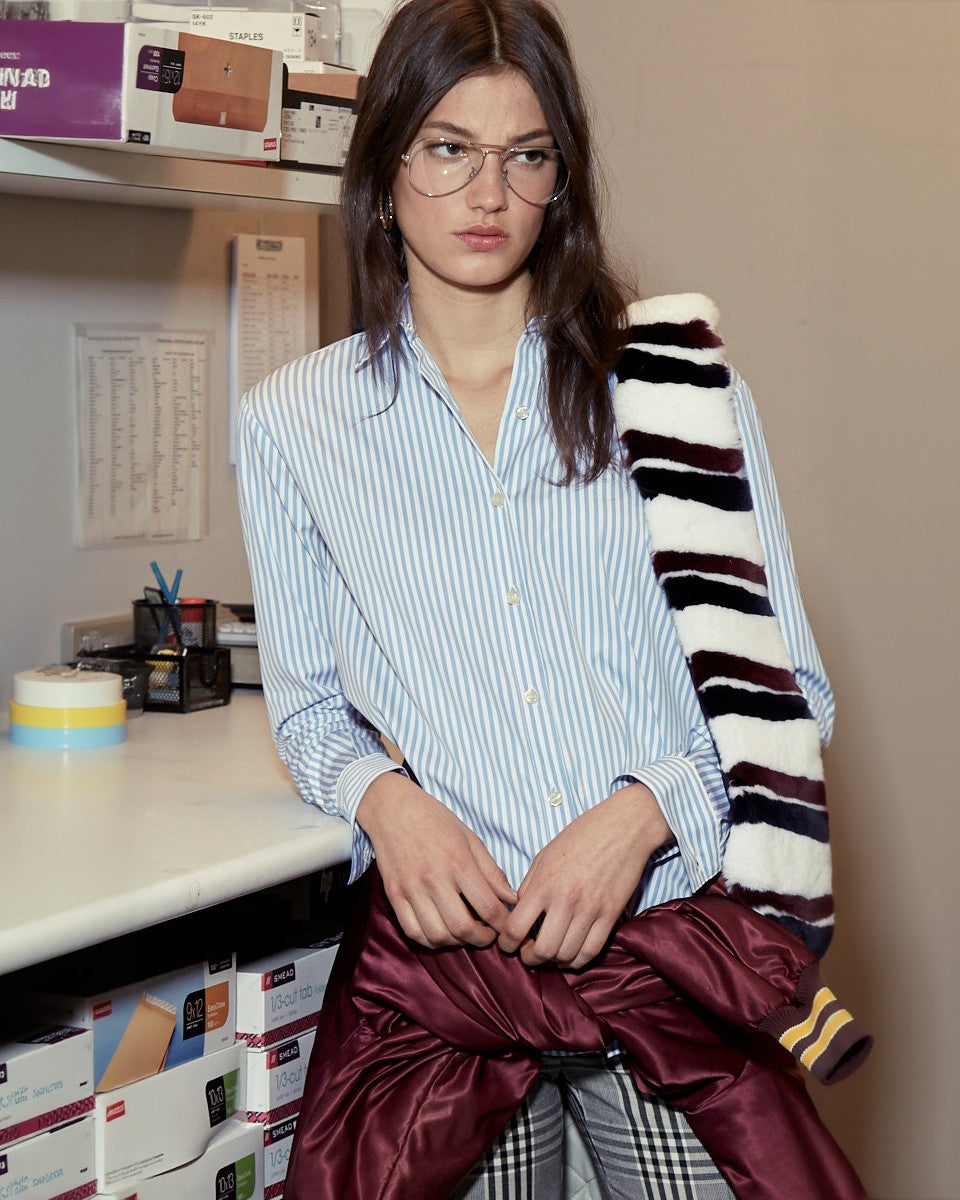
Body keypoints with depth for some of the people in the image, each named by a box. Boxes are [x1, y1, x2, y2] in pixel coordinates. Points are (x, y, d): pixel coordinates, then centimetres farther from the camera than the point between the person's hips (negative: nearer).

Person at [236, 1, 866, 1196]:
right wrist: (384, 798, -8)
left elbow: (786, 690, 4)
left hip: (675, 915, 0)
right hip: (447, 942, 1)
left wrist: (644, 809, -13)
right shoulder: (290, 421, 6)